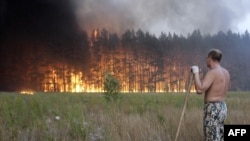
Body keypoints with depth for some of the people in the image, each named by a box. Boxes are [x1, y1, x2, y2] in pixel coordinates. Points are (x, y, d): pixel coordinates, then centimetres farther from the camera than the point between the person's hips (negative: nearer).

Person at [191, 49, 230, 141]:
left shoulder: (212, 72, -17)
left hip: (213, 110, -9)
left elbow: (199, 90, -28)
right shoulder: (226, 72, 11)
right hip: (222, 108, 9)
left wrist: (196, 73, -16)